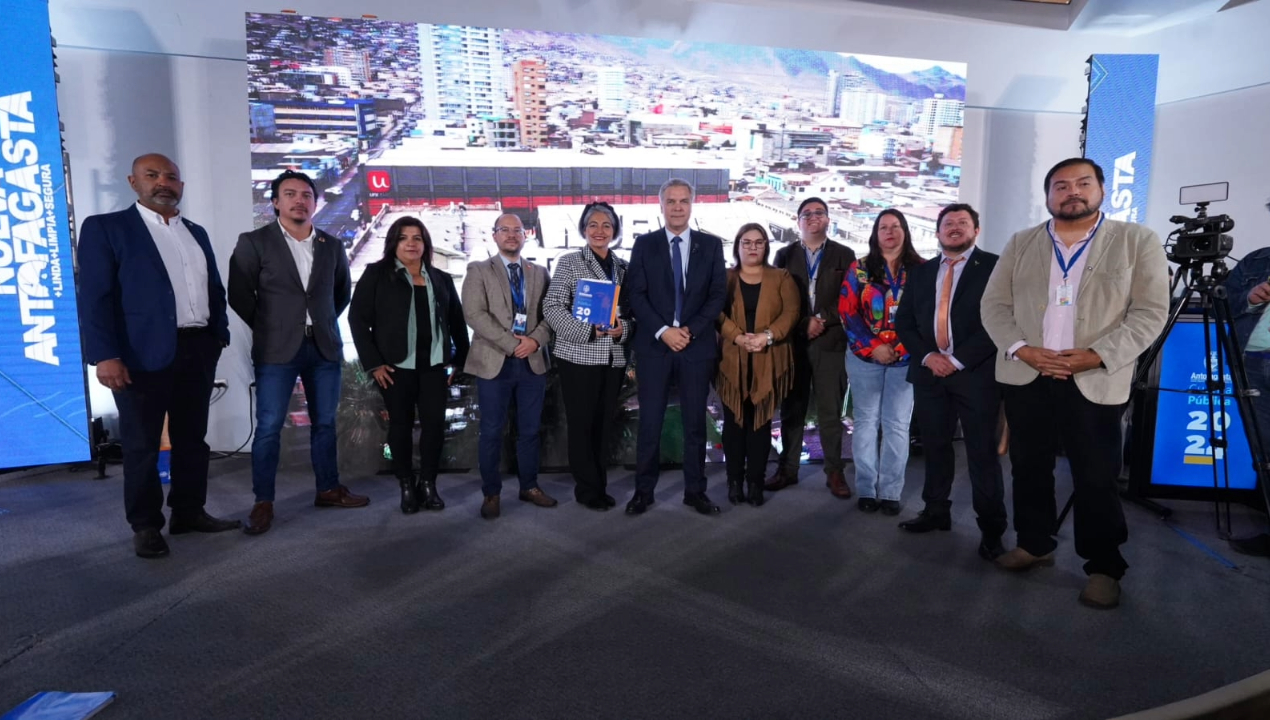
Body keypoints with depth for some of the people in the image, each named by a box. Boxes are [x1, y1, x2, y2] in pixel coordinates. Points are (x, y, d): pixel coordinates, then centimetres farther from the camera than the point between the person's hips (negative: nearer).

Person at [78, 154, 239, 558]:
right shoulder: (105, 227, -1)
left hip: (198, 350, 5)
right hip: (144, 354, -5)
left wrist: (220, 336, 7)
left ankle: (190, 512, 25)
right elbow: (95, 296, -9)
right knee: (142, 444, 4)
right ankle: (145, 525, 17)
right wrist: (105, 355, -17)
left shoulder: (196, 233, 17)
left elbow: (214, 289, 19)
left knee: (193, 438, 13)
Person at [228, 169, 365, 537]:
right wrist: (267, 326, 2)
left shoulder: (332, 245, 9)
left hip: (324, 346, 4)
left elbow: (343, 290, 21)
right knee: (268, 427, -3)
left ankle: (328, 489, 23)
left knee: (324, 422, 10)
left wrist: (325, 321, 13)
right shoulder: (254, 242, -2)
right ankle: (263, 503, 7)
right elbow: (239, 294, 0)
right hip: (277, 349, -3)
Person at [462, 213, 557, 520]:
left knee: (529, 429, 11)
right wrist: (511, 344, -16)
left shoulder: (539, 273, 12)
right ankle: (491, 493, 15)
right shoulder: (479, 271, 2)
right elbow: (474, 314, -10)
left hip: (533, 361, 3)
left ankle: (529, 486, 24)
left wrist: (535, 340, -13)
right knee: (492, 432, 3)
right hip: (494, 362, -3)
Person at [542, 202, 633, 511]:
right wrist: (587, 330, -19)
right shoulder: (569, 262, -1)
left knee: (604, 424, 11)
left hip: (614, 357, 4)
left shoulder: (623, 267, 11)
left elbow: (633, 310, 11)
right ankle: (588, 489, 16)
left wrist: (623, 329, -11)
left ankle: (599, 486, 24)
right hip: (579, 355, -4)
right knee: (581, 423, 2)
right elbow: (552, 307, -9)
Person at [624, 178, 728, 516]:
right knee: (649, 422, 3)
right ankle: (644, 490, 15)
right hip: (653, 346, -1)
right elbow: (635, 295, -2)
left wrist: (690, 330, -10)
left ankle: (695, 491, 19)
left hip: (697, 345, 1)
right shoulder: (644, 244, 4)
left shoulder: (711, 244, 6)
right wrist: (663, 331, -13)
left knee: (695, 422, 8)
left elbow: (718, 295, 2)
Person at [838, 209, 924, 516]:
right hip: (865, 357, 0)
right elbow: (847, 312, -2)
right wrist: (873, 348, -12)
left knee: (897, 425, 2)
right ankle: (866, 490, 13)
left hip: (905, 359, 0)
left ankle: (890, 492, 10)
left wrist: (899, 349, -12)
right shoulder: (859, 269, 4)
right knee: (866, 422, 5)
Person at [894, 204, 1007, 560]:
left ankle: (991, 528, 10)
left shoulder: (993, 267, -1)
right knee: (935, 446, 12)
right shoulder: (921, 272, 14)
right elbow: (903, 321, 10)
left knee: (982, 453, 0)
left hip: (975, 372, -4)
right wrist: (927, 355, -6)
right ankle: (936, 511, 26)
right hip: (930, 371, 4)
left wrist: (958, 360, -14)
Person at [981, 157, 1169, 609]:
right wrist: (1021, 349, -11)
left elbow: (1151, 311, -4)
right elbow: (994, 305, 5)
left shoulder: (1138, 241, 2)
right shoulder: (1020, 245, 10)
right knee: (1028, 468, 12)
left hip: (1095, 382, -3)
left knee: (1096, 478, 1)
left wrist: (1098, 356, -16)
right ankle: (1034, 544, 28)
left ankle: (1104, 568, 15)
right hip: (1025, 377, 3)